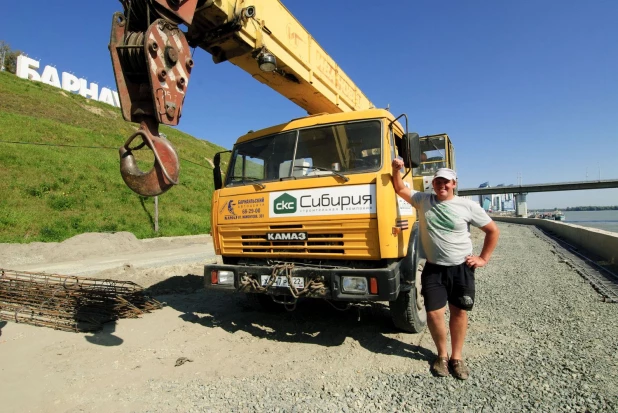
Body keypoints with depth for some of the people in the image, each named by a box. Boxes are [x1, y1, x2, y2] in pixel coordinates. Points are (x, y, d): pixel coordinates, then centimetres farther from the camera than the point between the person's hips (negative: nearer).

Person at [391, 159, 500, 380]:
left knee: (459, 312, 10)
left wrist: (483, 258, 2)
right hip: (434, 269, 1)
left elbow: (493, 230, 5)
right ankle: (442, 354, 24)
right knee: (434, 313, -1)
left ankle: (456, 357, 29)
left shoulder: (468, 206, -4)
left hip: (461, 268, 0)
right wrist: (396, 169, -7)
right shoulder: (423, 200, 1)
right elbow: (400, 189, 10)